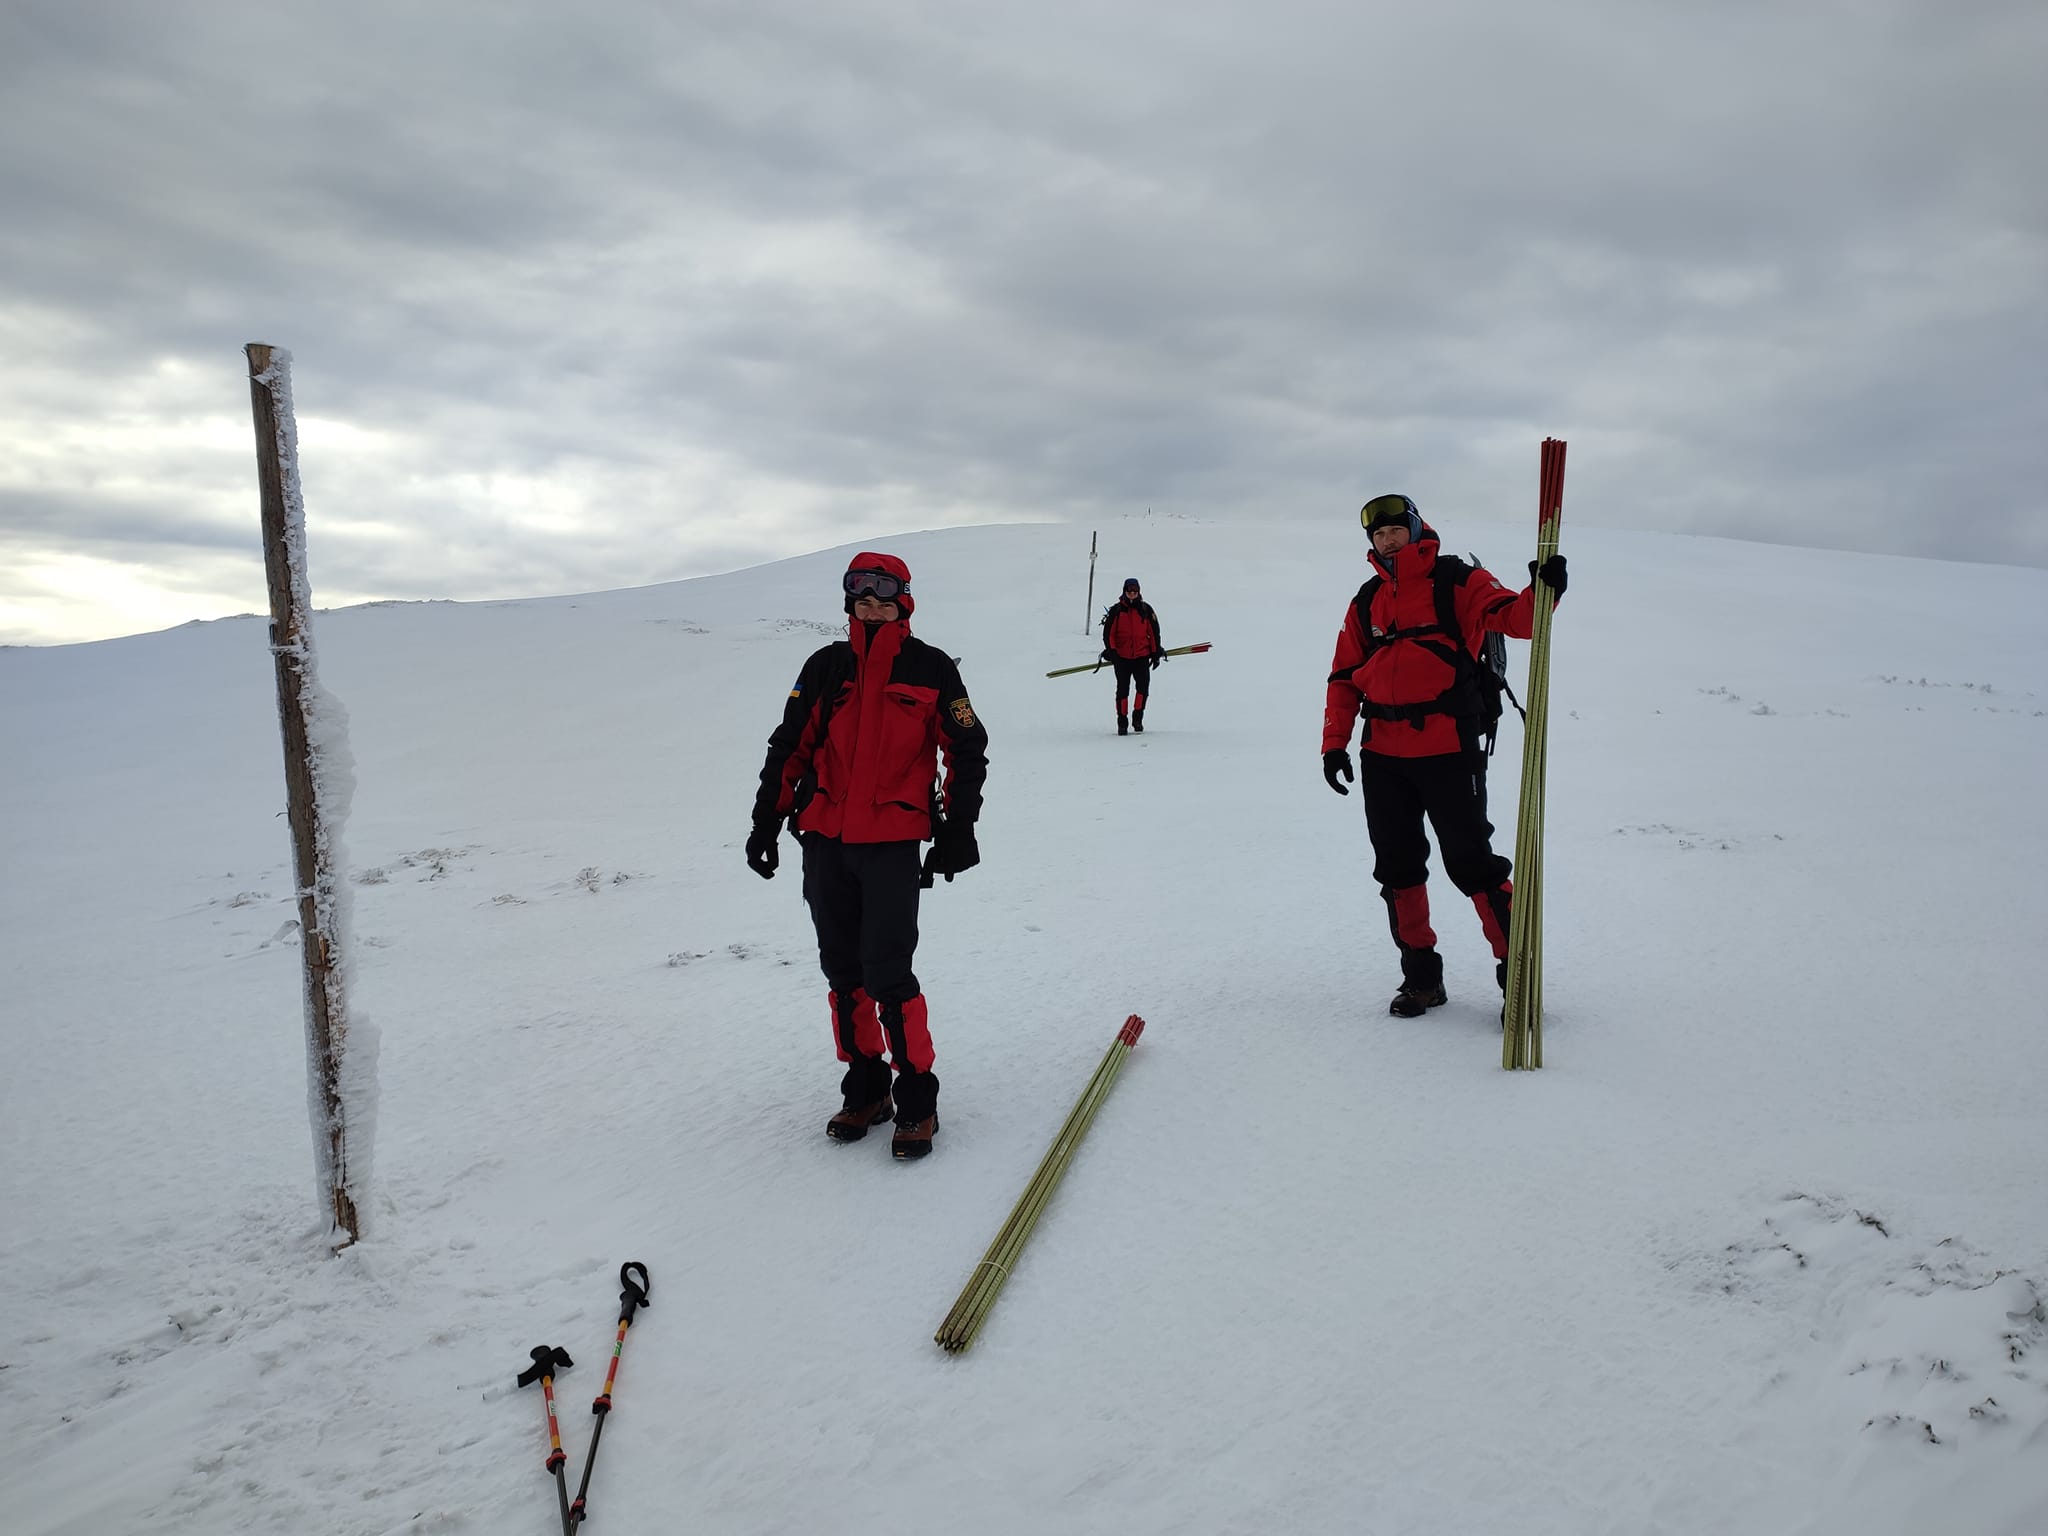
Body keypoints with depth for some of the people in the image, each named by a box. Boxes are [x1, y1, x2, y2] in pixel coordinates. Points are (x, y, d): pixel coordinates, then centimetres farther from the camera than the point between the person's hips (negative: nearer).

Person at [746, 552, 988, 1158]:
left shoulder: (931, 669, 1)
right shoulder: (825, 668, 9)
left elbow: (967, 752, 5)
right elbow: (789, 749, 13)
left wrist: (956, 830, -1)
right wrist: (766, 822, 9)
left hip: (893, 844, -4)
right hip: (824, 841, 4)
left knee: (887, 974, -9)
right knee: (843, 971, 10)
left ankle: (917, 1100, 6)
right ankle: (865, 1089, 24)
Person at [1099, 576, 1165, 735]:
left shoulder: (1146, 609, 6)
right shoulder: (1115, 610, 2)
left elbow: (1154, 632, 11)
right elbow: (1108, 633, 3)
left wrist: (1156, 653, 8)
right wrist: (1111, 651, -7)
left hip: (1142, 656, 1)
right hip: (1122, 657, -1)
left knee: (1143, 686, -10)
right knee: (1123, 689, 2)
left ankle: (1138, 718, 6)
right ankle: (1122, 723, 10)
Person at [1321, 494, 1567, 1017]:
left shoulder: (1456, 581, 2)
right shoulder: (1367, 601, 16)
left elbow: (1511, 616, -12)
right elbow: (1345, 677, 14)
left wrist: (1542, 593, -34)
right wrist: (1335, 742, 5)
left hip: (1447, 750, -5)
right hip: (1382, 756, 5)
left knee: (1473, 864, -4)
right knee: (1397, 868, 9)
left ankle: (1519, 974, 7)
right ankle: (1420, 976, 21)